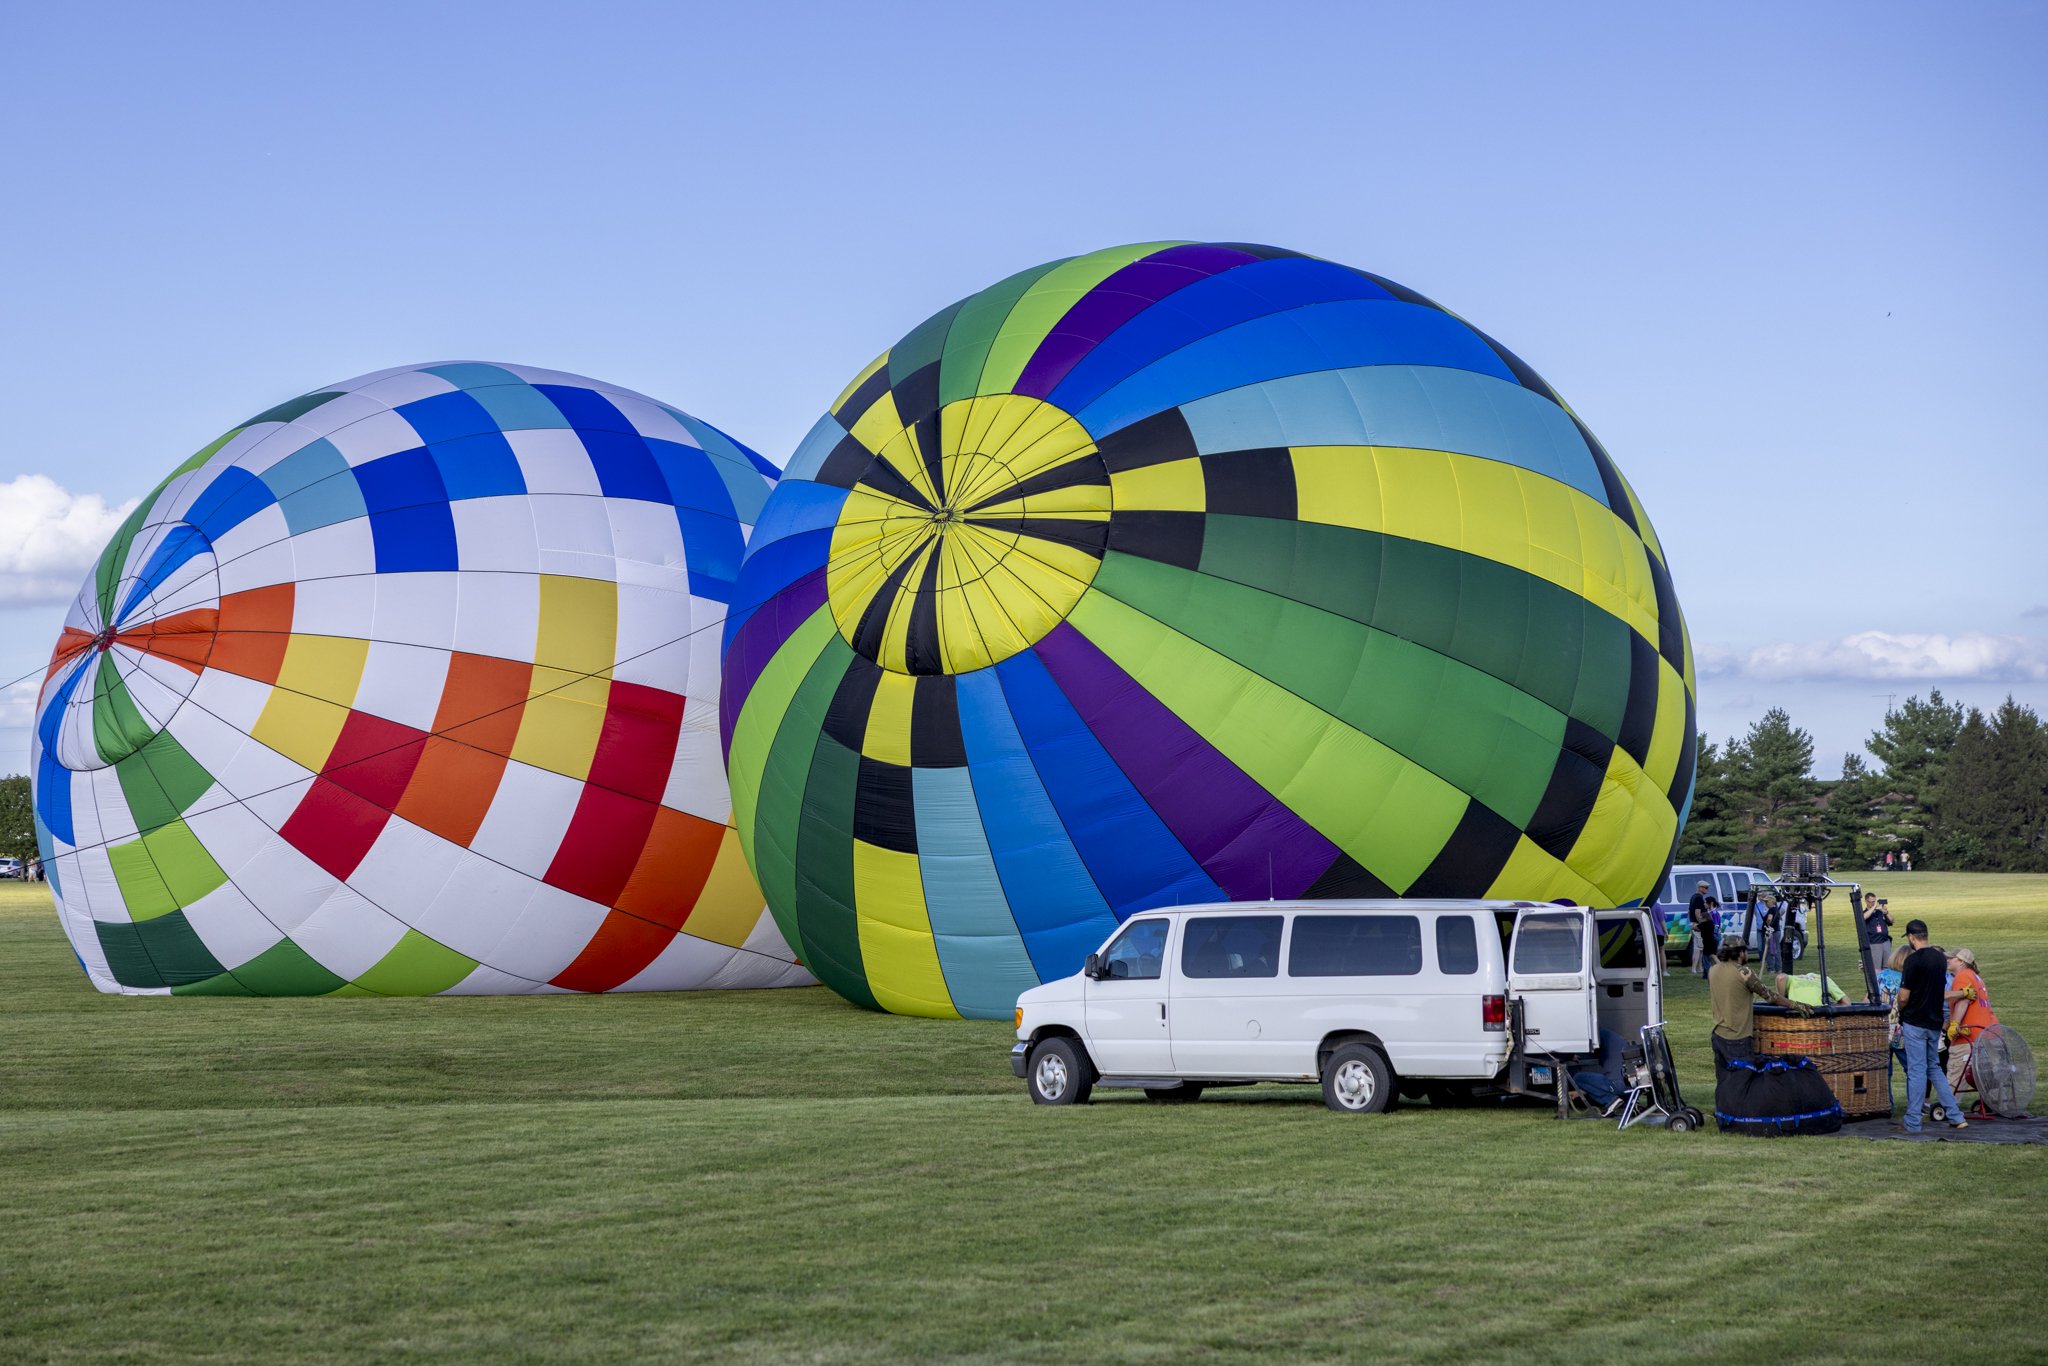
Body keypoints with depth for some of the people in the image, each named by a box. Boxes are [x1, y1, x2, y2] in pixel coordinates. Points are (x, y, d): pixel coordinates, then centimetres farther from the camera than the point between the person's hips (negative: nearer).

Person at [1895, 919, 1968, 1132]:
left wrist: (1899, 1012, 5)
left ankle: (1912, 1122, 1)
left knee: (1916, 1071, -3)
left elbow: (1904, 997, -16)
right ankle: (1955, 1116, 12)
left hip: (1915, 1023, -7)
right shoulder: (1941, 958, 7)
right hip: (1935, 1022, 7)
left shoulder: (1914, 959, -16)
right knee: (1934, 1068, 17)